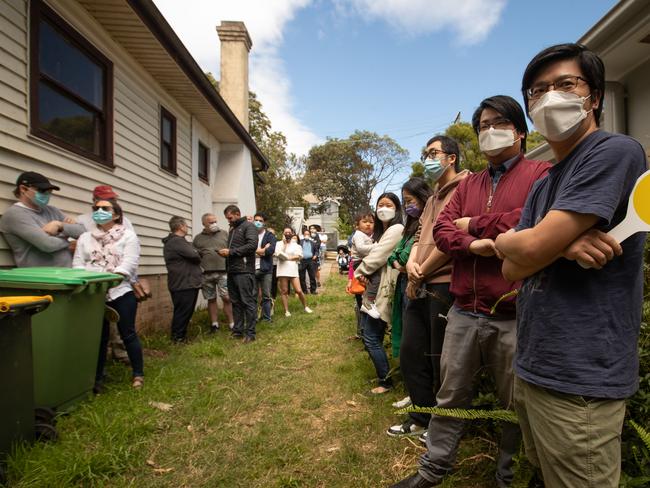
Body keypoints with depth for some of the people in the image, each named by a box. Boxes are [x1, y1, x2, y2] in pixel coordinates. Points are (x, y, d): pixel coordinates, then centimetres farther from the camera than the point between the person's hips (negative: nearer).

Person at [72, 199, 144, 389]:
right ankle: (97, 377, 25)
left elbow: (129, 263, -10)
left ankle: (138, 374, 16)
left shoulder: (128, 235, 2)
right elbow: (78, 264, 6)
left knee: (128, 333, 2)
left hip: (121, 291, -3)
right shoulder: (85, 237, 15)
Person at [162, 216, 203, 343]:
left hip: (187, 283, 10)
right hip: (184, 284, -10)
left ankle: (181, 336, 24)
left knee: (185, 312, 16)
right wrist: (198, 257, 0)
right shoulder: (177, 241, -16)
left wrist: (195, 257, 1)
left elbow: (190, 255, 20)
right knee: (183, 312, -2)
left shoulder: (176, 241, 20)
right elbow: (194, 256, -20)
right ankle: (178, 338, 7)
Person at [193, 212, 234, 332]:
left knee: (226, 298, -5)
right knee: (211, 300, 9)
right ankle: (214, 324, 19)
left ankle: (231, 323, 3)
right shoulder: (198, 238, 12)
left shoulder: (224, 234, 8)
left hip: (223, 272, -2)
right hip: (206, 273, 2)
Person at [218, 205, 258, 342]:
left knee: (248, 302, -4)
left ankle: (250, 332, 1)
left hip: (244, 271, -8)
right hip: (231, 271, 8)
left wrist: (230, 252, -13)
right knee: (236, 302, 11)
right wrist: (225, 252, 6)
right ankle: (237, 331, 18)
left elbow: (252, 245, -16)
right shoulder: (232, 229, 23)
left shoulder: (249, 226, -2)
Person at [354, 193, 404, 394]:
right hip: (371, 288, 9)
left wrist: (358, 273, -2)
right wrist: (361, 276, -7)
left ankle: (386, 381, 13)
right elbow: (373, 256, 13)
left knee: (372, 338, -4)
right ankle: (383, 374, 29)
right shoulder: (380, 232, 19)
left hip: (382, 291, -9)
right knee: (370, 336, 13)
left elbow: (377, 256, -15)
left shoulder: (396, 229, -10)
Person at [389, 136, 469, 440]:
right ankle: (423, 418, 33)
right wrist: (411, 261, -3)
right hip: (420, 288, 9)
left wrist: (421, 272, -10)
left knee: (441, 363, 6)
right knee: (411, 355, 14)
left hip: (444, 286, -9)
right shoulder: (433, 197, 22)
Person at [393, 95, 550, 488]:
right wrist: (471, 245, -16)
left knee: (517, 405, 15)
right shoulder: (468, 184, 16)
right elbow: (442, 230, 6)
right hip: (464, 313, 5)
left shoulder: (541, 173, 0)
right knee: (451, 397, 16)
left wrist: (474, 225, -6)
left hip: (516, 317, -4)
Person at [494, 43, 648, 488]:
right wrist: (562, 243, -15)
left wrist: (503, 240, -1)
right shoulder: (546, 183, 12)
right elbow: (513, 271, 3)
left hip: (580, 378, -8)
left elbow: (530, 249, -22)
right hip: (532, 369, 8)